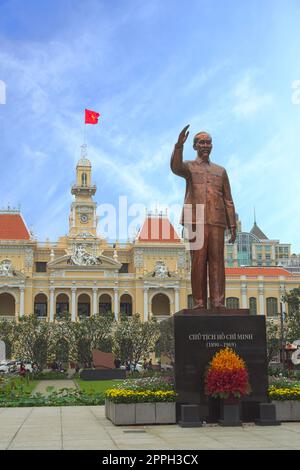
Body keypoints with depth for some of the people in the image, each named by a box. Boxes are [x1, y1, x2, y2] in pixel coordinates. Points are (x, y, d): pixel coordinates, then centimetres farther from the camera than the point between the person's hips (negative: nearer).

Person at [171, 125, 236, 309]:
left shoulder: (220, 171, 23)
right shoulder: (189, 166, 15)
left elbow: (228, 201, 18)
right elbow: (175, 167, -12)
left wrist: (233, 225, 8)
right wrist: (179, 145, -27)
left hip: (217, 221, 2)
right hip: (196, 220, -2)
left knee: (217, 261, -5)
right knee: (198, 262, -6)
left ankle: (218, 301, -8)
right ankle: (199, 302, -6)